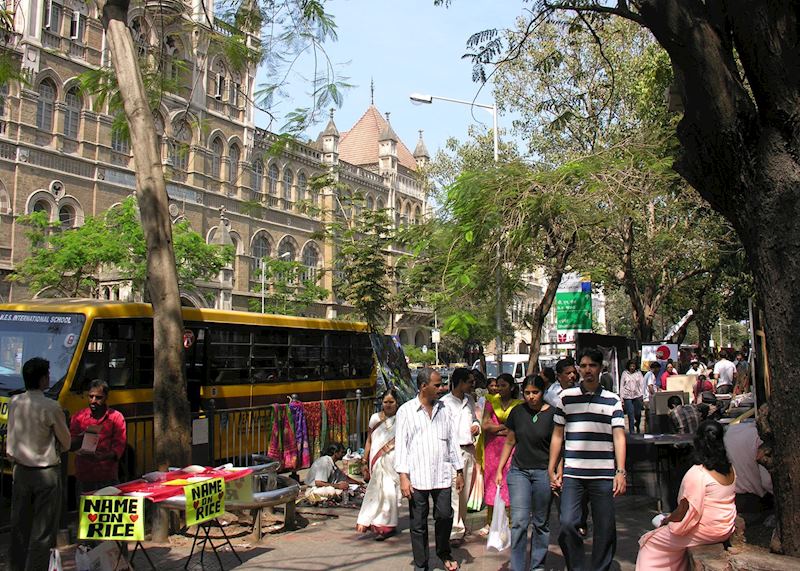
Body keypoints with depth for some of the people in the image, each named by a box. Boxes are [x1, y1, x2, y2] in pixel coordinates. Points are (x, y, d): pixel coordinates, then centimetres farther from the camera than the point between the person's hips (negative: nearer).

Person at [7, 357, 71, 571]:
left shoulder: (14, 403, 0)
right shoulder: (50, 407, -16)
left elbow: (10, 440, 9)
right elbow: (66, 443, -7)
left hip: (20, 471, 6)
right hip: (46, 474, -6)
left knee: (19, 526, 15)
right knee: (43, 530, 1)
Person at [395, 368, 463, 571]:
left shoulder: (443, 409, 12)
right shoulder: (406, 410, 0)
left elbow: (452, 440, 16)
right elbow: (400, 444, -3)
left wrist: (459, 471, 15)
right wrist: (403, 476, -10)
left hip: (442, 475, 3)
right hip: (417, 477, -3)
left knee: (445, 516, 2)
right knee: (418, 523, 4)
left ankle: (444, 553, 28)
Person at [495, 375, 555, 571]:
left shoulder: (552, 414, -4)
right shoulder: (517, 412, 4)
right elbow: (510, 441, 14)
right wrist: (499, 469, 12)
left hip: (543, 472, -1)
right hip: (519, 471, 2)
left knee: (541, 523, 9)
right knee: (519, 521, -6)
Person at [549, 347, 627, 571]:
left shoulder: (612, 400, 7)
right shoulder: (566, 398, 8)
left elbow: (619, 436, 2)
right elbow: (557, 435, 10)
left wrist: (620, 471, -8)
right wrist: (552, 470, 6)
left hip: (604, 475, 0)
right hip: (572, 474, 0)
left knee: (605, 528, 4)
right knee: (567, 524, -10)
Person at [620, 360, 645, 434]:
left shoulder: (638, 373, 6)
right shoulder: (624, 373, 5)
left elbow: (642, 385, 6)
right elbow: (622, 386, 6)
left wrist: (643, 397, 0)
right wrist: (621, 397, 0)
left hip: (637, 396, 1)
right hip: (627, 396, -1)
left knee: (638, 414, 5)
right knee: (630, 415, -6)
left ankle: (637, 426, 36)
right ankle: (632, 431, 0)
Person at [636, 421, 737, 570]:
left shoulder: (697, 474, -24)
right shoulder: (730, 469, -1)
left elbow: (687, 511, -20)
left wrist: (668, 520, -1)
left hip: (705, 533, -8)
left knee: (649, 542, 6)